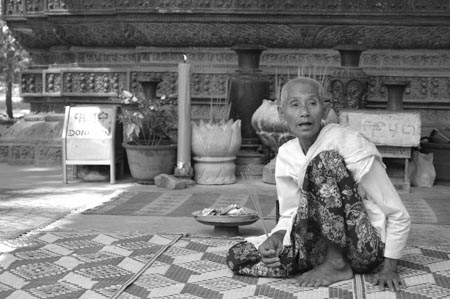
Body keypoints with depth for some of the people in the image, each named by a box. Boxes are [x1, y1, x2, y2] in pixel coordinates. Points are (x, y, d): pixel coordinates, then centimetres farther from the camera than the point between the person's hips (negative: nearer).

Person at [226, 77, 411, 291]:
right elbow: (290, 214, 7)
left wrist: (389, 268, -18)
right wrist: (275, 238, -15)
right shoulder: (286, 155, 1)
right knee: (237, 257, -9)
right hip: (326, 242, 6)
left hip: (367, 248, -6)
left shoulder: (350, 144, -17)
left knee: (323, 162, -28)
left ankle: (336, 264, -16)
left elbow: (399, 215, -14)